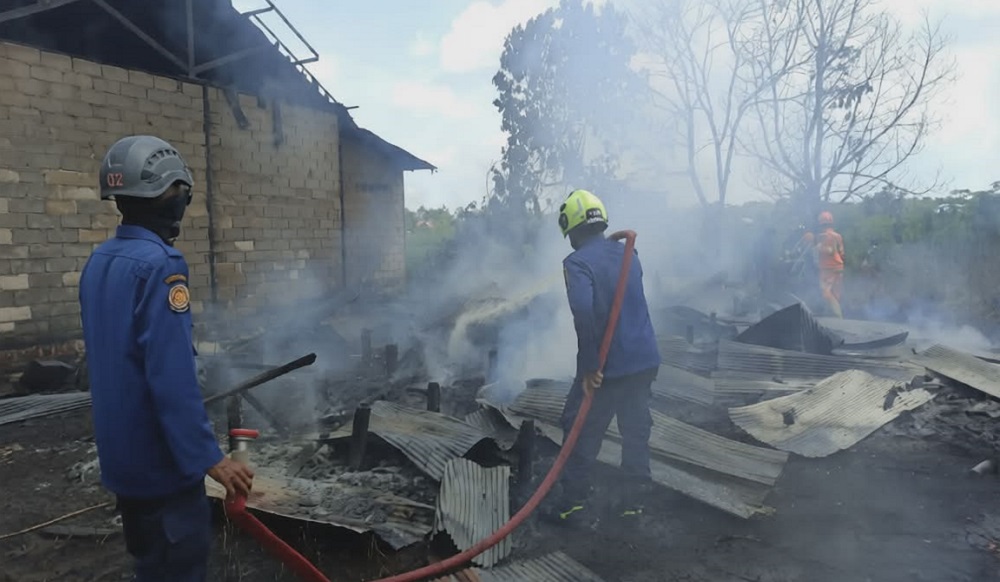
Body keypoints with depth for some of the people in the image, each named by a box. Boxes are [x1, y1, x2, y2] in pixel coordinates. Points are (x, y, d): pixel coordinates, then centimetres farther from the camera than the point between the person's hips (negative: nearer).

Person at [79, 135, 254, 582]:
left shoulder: (99, 262, 7)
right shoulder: (158, 264, -21)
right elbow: (173, 376, -27)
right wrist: (208, 457, -23)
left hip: (121, 454, 9)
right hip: (160, 457, -9)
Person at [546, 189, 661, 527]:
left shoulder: (577, 262, -14)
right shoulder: (628, 254, 10)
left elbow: (584, 310, -29)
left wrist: (589, 364, -23)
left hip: (608, 366, -6)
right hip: (645, 360, 7)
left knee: (582, 432, 7)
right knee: (636, 429, 15)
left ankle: (573, 504, 14)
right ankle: (633, 499, 25)